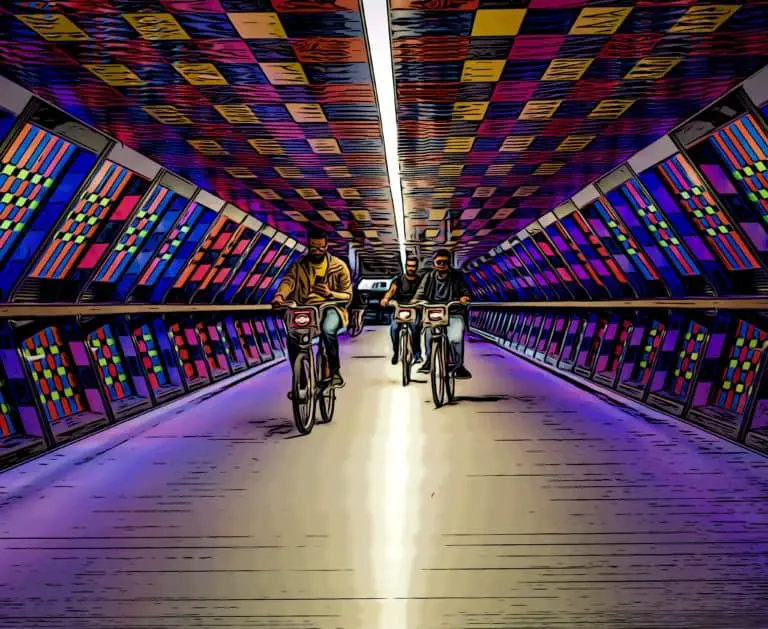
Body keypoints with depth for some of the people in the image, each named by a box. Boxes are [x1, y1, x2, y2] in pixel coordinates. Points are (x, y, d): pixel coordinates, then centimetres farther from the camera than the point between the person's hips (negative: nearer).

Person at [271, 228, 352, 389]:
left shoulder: (339, 266, 2)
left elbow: (348, 296, 1)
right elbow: (288, 281, -17)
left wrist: (330, 294, -21)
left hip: (331, 308, -1)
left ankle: (335, 371, -12)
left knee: (327, 330, -35)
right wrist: (279, 296, -41)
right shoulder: (299, 265, 4)